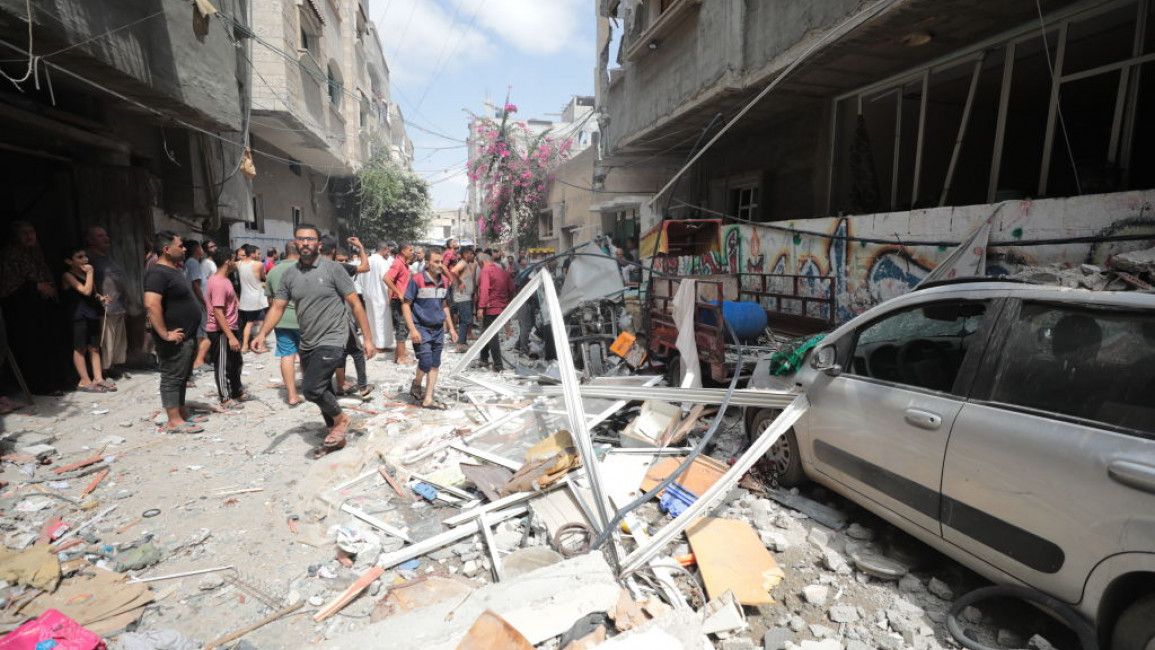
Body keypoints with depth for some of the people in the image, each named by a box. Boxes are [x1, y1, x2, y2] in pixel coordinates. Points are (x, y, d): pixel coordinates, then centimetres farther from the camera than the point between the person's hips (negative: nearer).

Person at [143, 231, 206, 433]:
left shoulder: (177, 269, 13)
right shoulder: (158, 273, -18)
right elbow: (151, 305, -28)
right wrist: (165, 334, -26)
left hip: (188, 336, 10)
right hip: (175, 339, -10)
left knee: (182, 378, 17)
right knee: (172, 378, -2)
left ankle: (183, 413, 27)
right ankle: (174, 421, 4)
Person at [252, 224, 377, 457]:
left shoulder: (332, 269, -9)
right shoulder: (289, 274, 5)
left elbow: (355, 304, -8)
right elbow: (277, 307, 3)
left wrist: (368, 339, -11)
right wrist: (262, 334, -15)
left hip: (331, 341, -6)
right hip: (308, 344, 6)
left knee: (311, 388, -18)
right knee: (323, 391, 15)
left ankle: (341, 419, 9)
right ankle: (337, 437, 32)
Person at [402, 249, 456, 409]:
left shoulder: (444, 281, 5)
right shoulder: (417, 280, -12)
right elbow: (405, 305, -10)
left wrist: (451, 328, 13)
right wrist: (412, 330, -17)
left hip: (438, 329, 6)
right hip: (421, 328, -5)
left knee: (435, 365, 7)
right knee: (426, 363, -8)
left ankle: (428, 399, 17)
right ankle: (416, 385, 24)